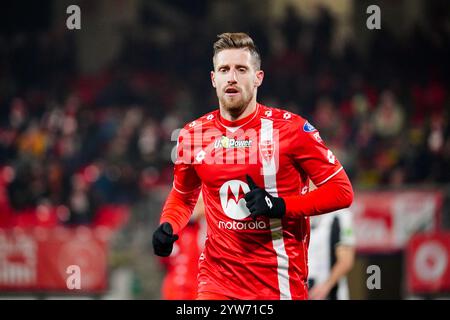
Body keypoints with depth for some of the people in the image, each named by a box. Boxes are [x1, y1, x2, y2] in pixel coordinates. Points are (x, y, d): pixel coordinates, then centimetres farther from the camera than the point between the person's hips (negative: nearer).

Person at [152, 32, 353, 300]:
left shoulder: (290, 128, -7)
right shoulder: (193, 135, 6)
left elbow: (342, 191, -6)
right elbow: (183, 196, 23)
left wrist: (281, 206, -17)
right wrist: (168, 227, 2)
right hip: (217, 279, 3)